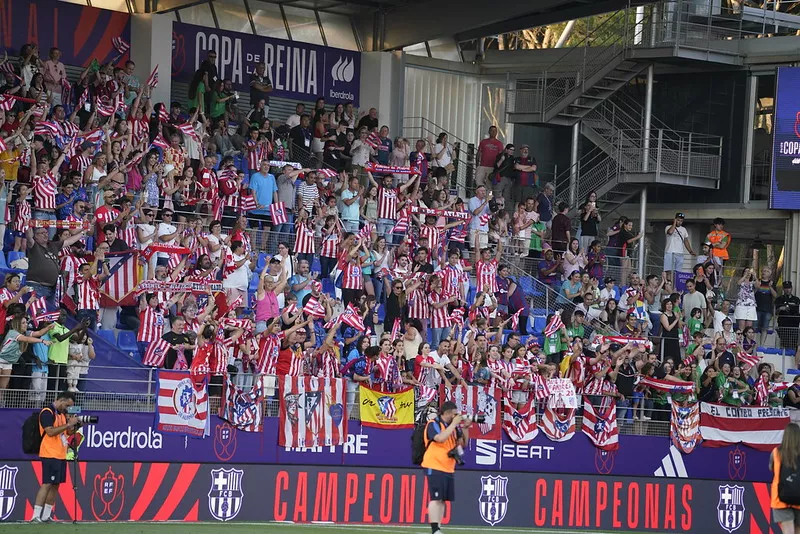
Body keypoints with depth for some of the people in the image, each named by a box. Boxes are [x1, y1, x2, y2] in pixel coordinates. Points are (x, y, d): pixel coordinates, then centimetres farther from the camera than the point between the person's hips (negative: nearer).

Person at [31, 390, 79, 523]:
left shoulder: (62, 414, 16)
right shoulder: (47, 413, -10)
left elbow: (69, 432, 23)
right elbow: (50, 432, -21)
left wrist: (74, 424, 3)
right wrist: (68, 424, -19)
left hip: (61, 455, 9)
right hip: (50, 455, -9)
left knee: (55, 485, 7)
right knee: (47, 484, -13)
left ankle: (46, 516, 10)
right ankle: (35, 516, -14)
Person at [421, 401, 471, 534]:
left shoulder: (453, 426, 14)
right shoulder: (433, 424, -9)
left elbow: (463, 443, 15)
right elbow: (441, 438, -26)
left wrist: (465, 428, 0)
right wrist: (454, 424, -19)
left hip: (448, 469, 8)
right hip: (434, 468, -8)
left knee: (443, 499, 8)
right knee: (436, 498, -14)